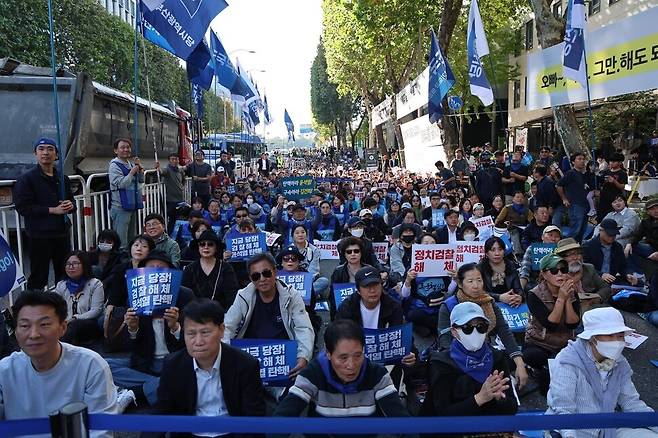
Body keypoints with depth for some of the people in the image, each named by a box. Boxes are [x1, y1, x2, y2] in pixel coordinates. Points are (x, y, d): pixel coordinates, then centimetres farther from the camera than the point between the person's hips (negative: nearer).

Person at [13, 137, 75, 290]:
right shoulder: (26, 179, -5)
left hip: (62, 233, 6)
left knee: (65, 275, 14)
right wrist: (53, 210, -18)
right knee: (38, 277, -1)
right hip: (39, 236, -6)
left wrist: (70, 206, -2)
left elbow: (71, 201, 24)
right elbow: (22, 207, -14)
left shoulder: (62, 178, 14)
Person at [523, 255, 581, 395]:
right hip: (538, 345, -3)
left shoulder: (572, 293, -1)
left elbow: (573, 324, -11)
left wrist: (568, 299, -21)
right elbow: (550, 325, -21)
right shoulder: (535, 295, -13)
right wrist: (561, 298, -26)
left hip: (565, 345, 3)